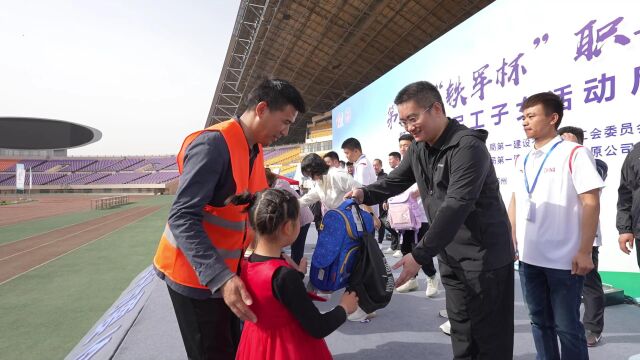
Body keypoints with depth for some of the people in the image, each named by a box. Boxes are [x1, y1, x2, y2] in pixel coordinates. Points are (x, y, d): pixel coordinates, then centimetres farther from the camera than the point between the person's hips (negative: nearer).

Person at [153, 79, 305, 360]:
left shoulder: (255, 150, 5)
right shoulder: (214, 144, -24)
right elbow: (182, 218, -29)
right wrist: (220, 278, -36)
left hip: (227, 271, 8)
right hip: (196, 274, -8)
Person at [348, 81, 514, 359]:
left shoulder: (468, 146, -22)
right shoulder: (418, 148, 4)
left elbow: (456, 206, -29)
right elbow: (395, 181, 11)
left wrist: (420, 255, -31)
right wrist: (365, 194, -10)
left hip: (485, 255, -7)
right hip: (449, 255, 7)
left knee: (489, 336, 6)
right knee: (461, 330, 19)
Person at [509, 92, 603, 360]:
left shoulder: (574, 153, -7)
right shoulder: (522, 161, 9)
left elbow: (591, 203, -12)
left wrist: (584, 252, -15)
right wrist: (511, 241, 10)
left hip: (564, 260, -5)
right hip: (528, 258, 6)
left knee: (566, 326, 7)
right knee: (540, 321, 18)